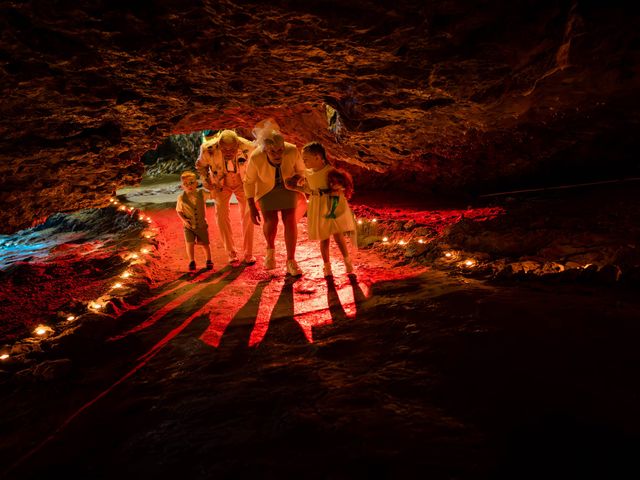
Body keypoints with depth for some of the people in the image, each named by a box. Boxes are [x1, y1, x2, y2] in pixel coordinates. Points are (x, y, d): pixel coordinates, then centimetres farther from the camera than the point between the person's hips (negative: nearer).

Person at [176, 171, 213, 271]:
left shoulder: (201, 193, -10)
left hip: (202, 224, 1)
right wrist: (184, 220, -14)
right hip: (189, 226, -1)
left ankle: (209, 261, 32)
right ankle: (192, 261, 15)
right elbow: (179, 211, -1)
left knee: (205, 243, 10)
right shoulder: (181, 198, -13)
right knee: (189, 243, -7)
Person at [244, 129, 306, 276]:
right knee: (270, 222, -13)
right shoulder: (256, 158, -30)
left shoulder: (292, 151, -30)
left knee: (290, 221, -10)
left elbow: (300, 169, -6)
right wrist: (252, 207, -11)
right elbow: (249, 182, -13)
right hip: (266, 187, -1)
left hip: (287, 186, 1)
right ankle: (270, 248, 20)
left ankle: (291, 262, 0)